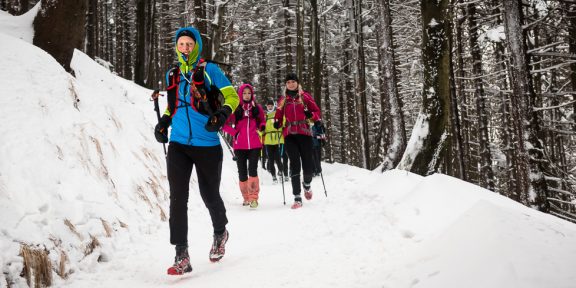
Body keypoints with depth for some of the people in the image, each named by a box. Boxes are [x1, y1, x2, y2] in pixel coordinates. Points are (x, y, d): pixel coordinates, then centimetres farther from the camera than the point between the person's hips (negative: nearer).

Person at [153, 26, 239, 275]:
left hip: (206, 145, -3)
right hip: (178, 145, 3)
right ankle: (181, 256, 0)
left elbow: (232, 96, -1)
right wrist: (164, 121, 11)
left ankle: (220, 233, 39)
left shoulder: (209, 70, 0)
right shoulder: (172, 74, 14)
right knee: (177, 197, -6)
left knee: (209, 195, 9)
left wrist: (222, 113, -20)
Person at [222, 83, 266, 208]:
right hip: (240, 145, 0)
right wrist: (234, 132, -7)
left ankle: (253, 197, -6)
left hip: (254, 145, 0)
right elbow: (224, 124, 4)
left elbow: (262, 121, 20)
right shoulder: (235, 109, 2)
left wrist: (261, 127, 0)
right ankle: (246, 197, 22)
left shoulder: (257, 108, 7)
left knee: (252, 170, -13)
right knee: (242, 172, 7)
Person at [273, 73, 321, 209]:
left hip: (304, 133, -1)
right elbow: (279, 116, 20)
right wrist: (277, 123, -1)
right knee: (294, 164, -7)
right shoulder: (283, 100, 15)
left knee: (308, 164, -4)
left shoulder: (305, 96, 8)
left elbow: (317, 112, 7)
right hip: (289, 135, 1)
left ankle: (307, 184, 30)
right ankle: (297, 198, -5)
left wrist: (311, 115, -13)